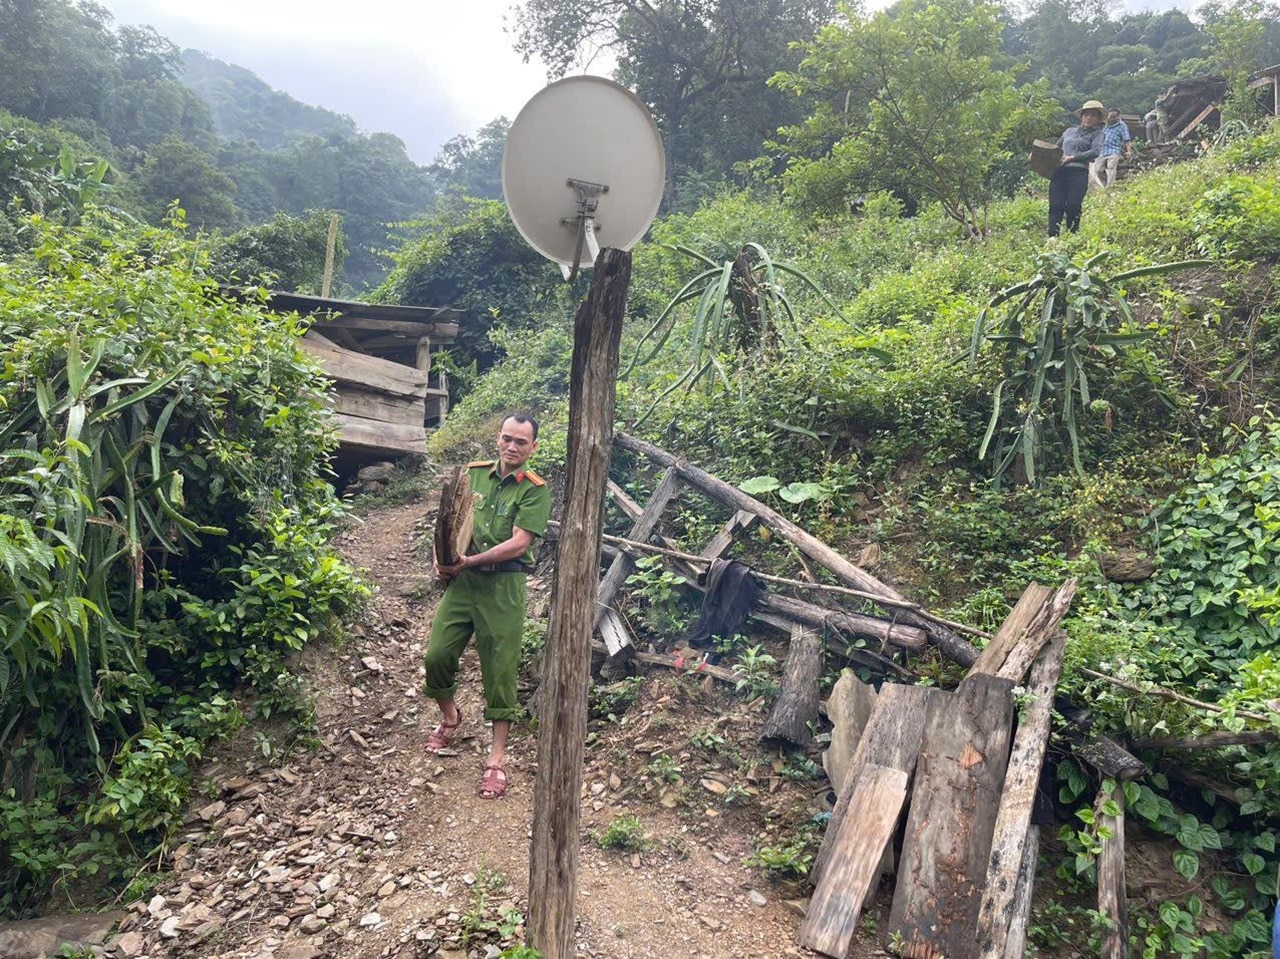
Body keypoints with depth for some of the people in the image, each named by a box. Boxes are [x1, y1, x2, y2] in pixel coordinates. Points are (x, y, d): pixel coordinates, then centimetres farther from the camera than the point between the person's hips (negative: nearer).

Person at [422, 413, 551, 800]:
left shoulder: (535, 490, -7)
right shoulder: (473, 473, 6)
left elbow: (518, 543, -15)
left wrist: (469, 561, -21)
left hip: (502, 586, -4)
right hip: (462, 580, 4)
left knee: (499, 670, 2)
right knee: (436, 655, 5)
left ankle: (497, 757, 15)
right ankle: (450, 716, 36)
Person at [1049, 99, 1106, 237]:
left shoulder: (1097, 133, 13)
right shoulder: (1069, 131, 27)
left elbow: (1095, 152, -3)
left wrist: (1072, 157, -10)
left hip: (1078, 172, -3)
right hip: (1058, 171, 3)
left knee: (1073, 207, -10)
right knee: (1055, 206, -9)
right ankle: (1052, 237, -14)